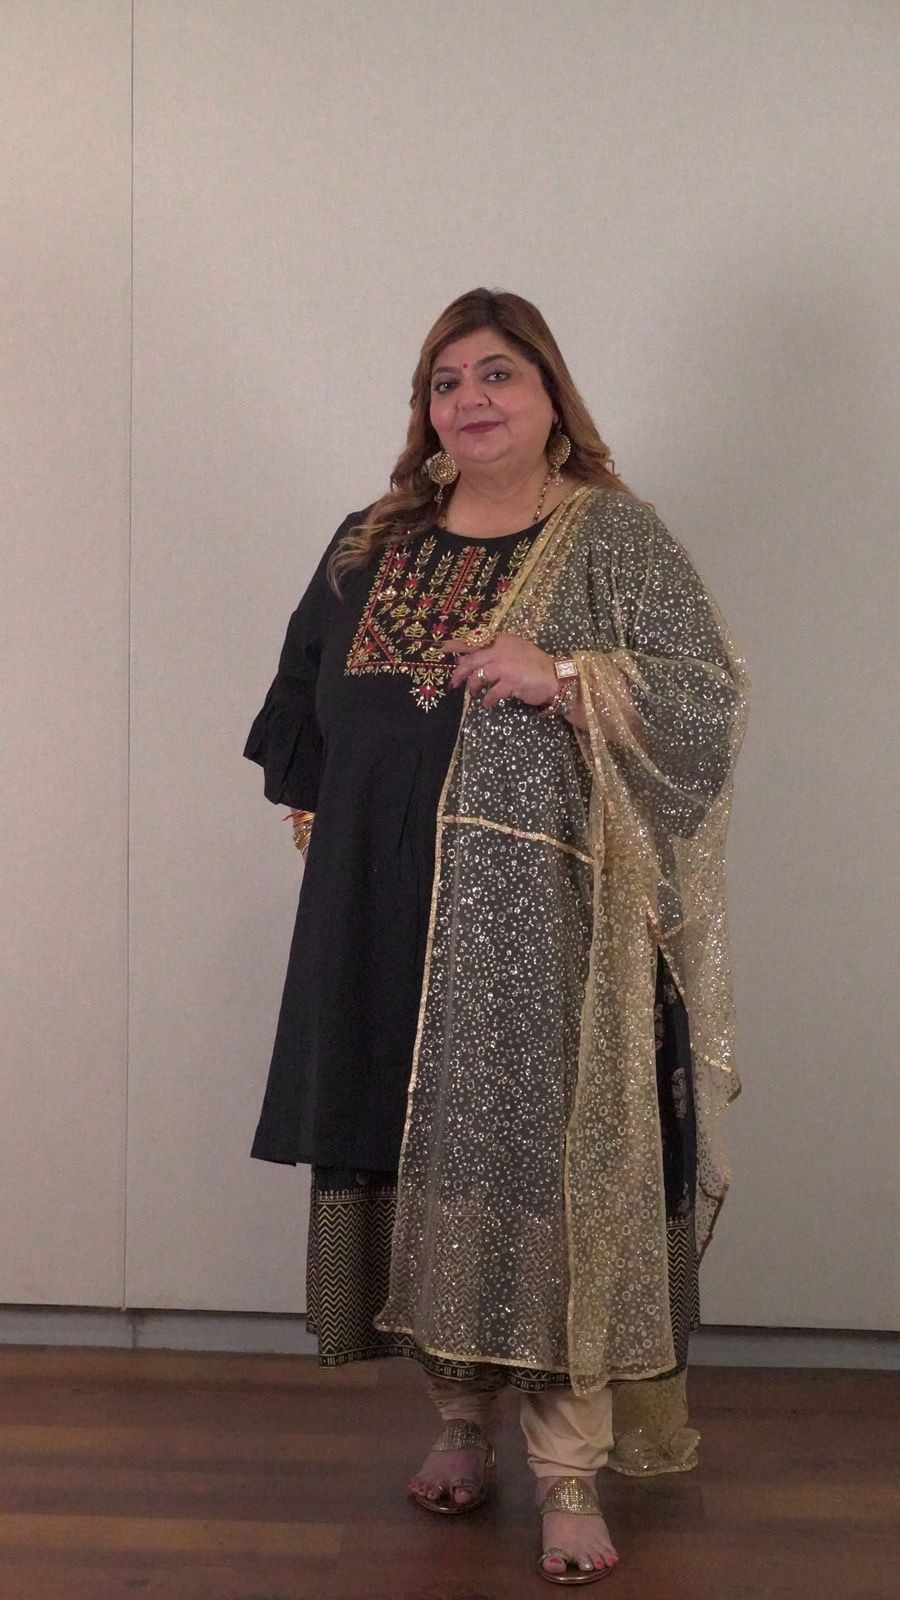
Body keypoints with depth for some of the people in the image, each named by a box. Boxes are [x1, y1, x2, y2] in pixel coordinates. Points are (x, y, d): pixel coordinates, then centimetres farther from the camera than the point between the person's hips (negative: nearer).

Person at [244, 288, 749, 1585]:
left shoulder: (613, 537, -1)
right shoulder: (372, 545, 14)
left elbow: (713, 695, -8)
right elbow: (305, 702, 26)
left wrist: (559, 676, -18)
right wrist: (318, 806, 14)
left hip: (544, 923, -5)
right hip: (390, 917, 5)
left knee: (543, 1163, -7)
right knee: (416, 1152, 8)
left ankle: (570, 1469, 2)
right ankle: (464, 1413, 25)